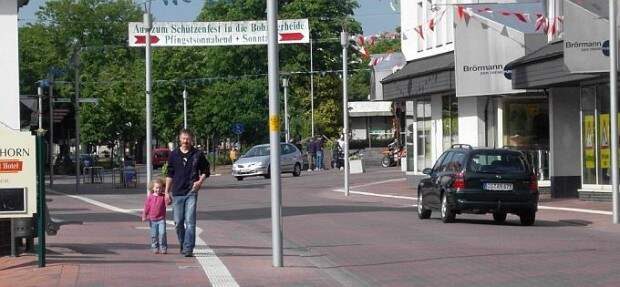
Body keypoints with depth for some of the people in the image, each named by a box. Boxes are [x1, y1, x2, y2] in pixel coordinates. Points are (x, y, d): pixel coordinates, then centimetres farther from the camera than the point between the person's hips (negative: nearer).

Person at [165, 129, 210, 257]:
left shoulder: (198, 154, 2)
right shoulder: (174, 155, 7)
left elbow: (205, 171, 12)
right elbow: (169, 174, 13)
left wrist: (200, 181, -7)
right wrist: (167, 192, 10)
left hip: (191, 192, -2)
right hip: (177, 192, 2)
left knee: (190, 222, -10)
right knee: (178, 223, 6)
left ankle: (188, 249, -11)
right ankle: (182, 245, 24)